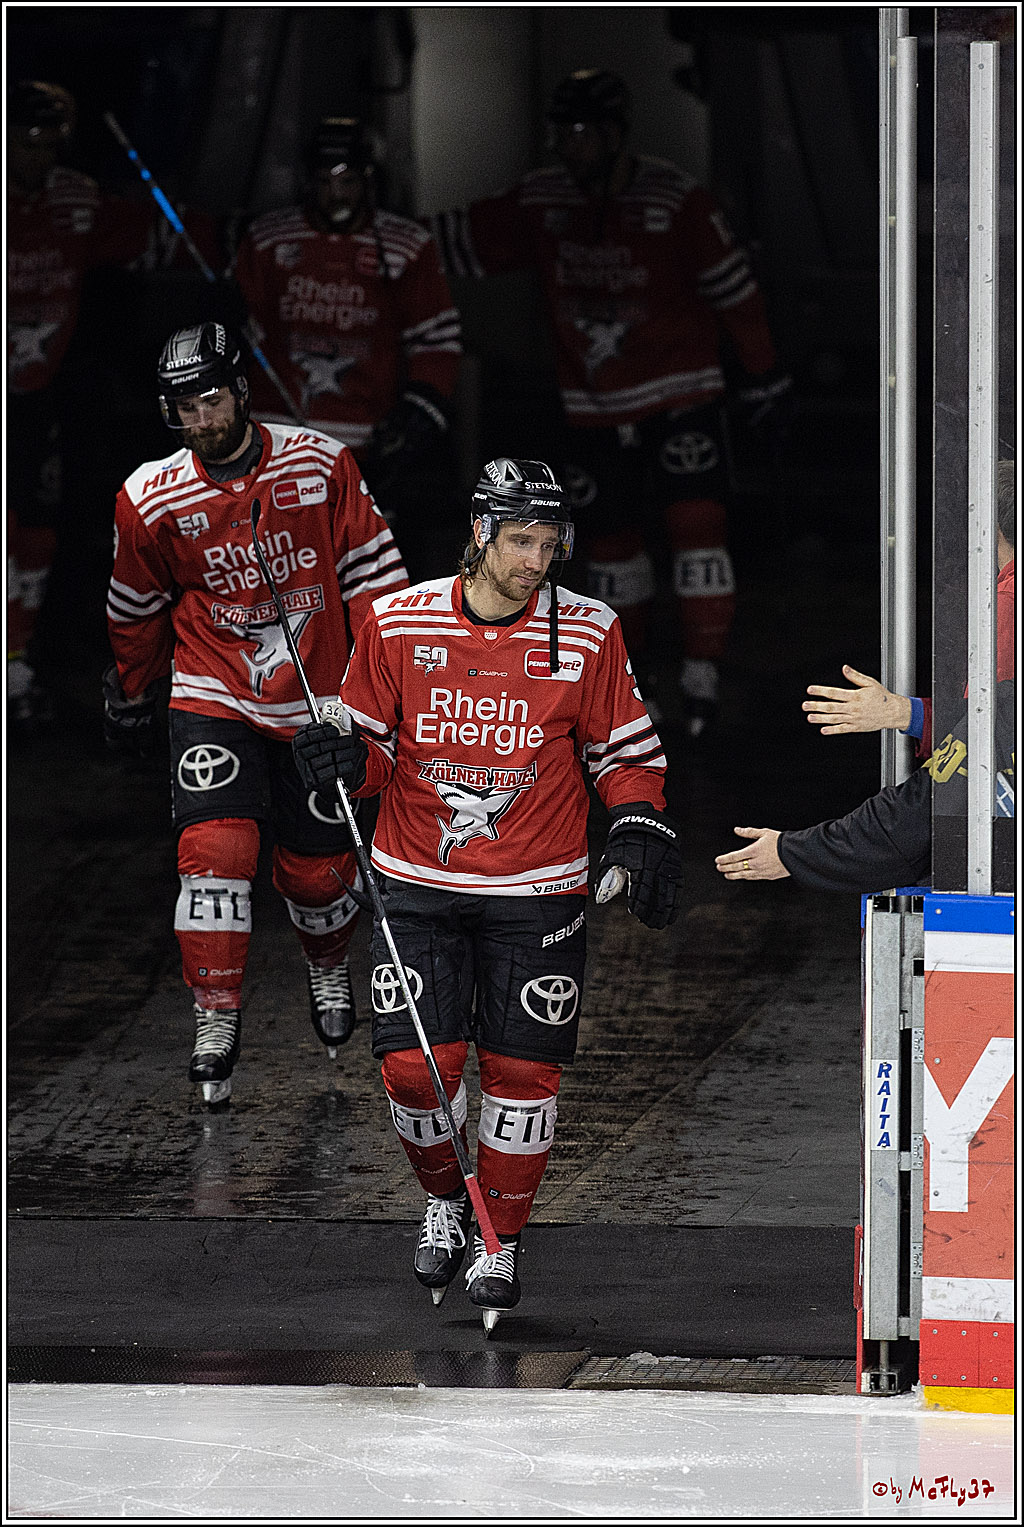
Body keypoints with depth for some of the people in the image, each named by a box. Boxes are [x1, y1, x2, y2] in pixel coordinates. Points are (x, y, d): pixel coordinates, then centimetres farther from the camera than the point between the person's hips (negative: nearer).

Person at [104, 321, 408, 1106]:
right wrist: (130, 694, 21)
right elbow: (137, 608, 10)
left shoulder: (320, 465, -9)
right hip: (214, 697, 0)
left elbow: (370, 569, -1)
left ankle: (328, 969, 40)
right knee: (215, 848, -18)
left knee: (318, 868, 6)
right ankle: (217, 1021, -8)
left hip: (317, 701, 0)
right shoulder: (153, 500, -7)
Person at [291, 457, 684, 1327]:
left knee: (523, 1072, 0)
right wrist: (344, 760, -16)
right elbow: (375, 745, 6)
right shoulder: (400, 625, -4)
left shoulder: (588, 633, -4)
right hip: (419, 885, 0)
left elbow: (627, 749, 6)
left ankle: (502, 1244, 19)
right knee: (417, 1066, -7)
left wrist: (639, 829, -9)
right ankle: (444, 1200, 22)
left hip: (537, 894, 0)